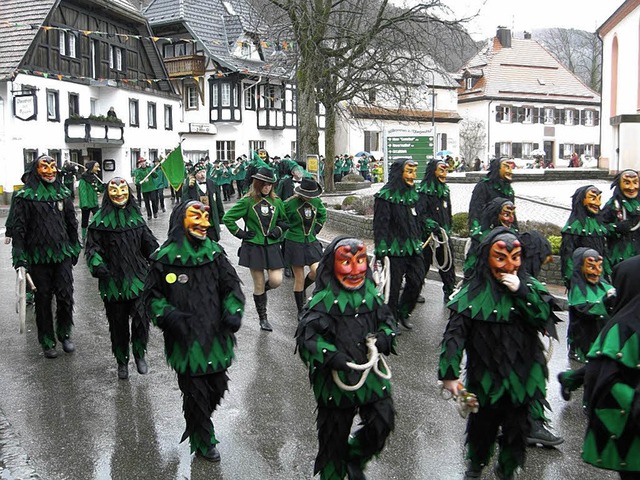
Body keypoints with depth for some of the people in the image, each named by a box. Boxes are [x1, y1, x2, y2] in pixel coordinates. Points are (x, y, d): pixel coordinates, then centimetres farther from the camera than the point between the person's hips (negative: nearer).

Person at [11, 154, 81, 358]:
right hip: (39, 257, -3)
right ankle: (47, 341, 20)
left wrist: (74, 249, 15)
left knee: (66, 296, 0)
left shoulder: (63, 193, 7)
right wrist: (19, 257, -10)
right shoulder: (26, 196, -5)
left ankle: (64, 334, 22)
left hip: (62, 255, 3)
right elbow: (18, 228, -5)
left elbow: (72, 224, 15)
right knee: (43, 299, 7)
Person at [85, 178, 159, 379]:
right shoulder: (100, 219, -1)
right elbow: (92, 247, -2)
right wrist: (97, 265, -19)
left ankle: (139, 354, 18)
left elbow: (149, 244, 15)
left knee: (141, 318, -8)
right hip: (113, 281, -1)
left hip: (138, 278, 2)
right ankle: (121, 361, 27)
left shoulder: (136, 217, 9)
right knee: (118, 323, 8)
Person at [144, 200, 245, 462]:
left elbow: (232, 286, 6)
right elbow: (151, 295, 1)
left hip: (215, 337, 4)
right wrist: (168, 316, -16)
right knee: (196, 393, 5)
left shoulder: (215, 253, 2)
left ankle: (198, 423, 44)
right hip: (185, 340, -4)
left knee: (217, 387, 13)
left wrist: (233, 312, -10)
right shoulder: (165, 258, -8)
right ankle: (203, 442, 28)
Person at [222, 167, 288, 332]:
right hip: (254, 247, -3)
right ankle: (263, 318, 19)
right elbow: (227, 218, -2)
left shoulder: (276, 201, 5)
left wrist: (279, 230, -1)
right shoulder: (247, 201, -4)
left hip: (272, 246, 3)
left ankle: (261, 291, 27)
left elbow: (284, 220, 19)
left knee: (276, 281, -9)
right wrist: (240, 233, -7)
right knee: (259, 285, 4)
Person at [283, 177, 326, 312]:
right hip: (295, 243, -4)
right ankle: (300, 311, 15)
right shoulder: (290, 204, -15)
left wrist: (316, 229, 8)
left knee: (317, 272, -10)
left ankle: (303, 288, 24)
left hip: (311, 241, 4)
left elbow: (322, 215, 18)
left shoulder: (316, 201, -1)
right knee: (299, 278, 1)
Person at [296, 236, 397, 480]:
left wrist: (384, 337, -7)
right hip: (338, 376, -4)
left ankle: (355, 459, 36)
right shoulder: (324, 298, -14)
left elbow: (387, 319, 14)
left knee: (382, 422, 7)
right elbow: (307, 335, -17)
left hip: (372, 372, 5)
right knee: (335, 433, 10)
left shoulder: (371, 292, 3)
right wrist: (331, 356, -28)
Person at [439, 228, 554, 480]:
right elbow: (455, 334, -15)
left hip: (522, 376, 2)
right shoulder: (473, 291, -12)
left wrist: (521, 292, -24)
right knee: (482, 426, 16)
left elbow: (544, 319, -13)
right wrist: (449, 373, -18)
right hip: (486, 377, -2)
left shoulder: (529, 285, -2)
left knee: (517, 430, 13)